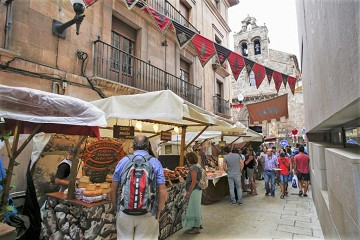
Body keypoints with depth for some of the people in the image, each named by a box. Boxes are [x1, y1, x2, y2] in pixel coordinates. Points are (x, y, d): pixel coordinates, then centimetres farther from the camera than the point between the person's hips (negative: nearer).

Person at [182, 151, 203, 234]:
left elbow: (194, 182, -23)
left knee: (194, 208, 0)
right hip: (198, 190, 10)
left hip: (194, 191, -10)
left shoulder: (193, 168, -20)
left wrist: (188, 193, -18)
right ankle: (199, 224, 34)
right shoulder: (197, 166, 9)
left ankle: (196, 228, 11)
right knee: (196, 207, 20)